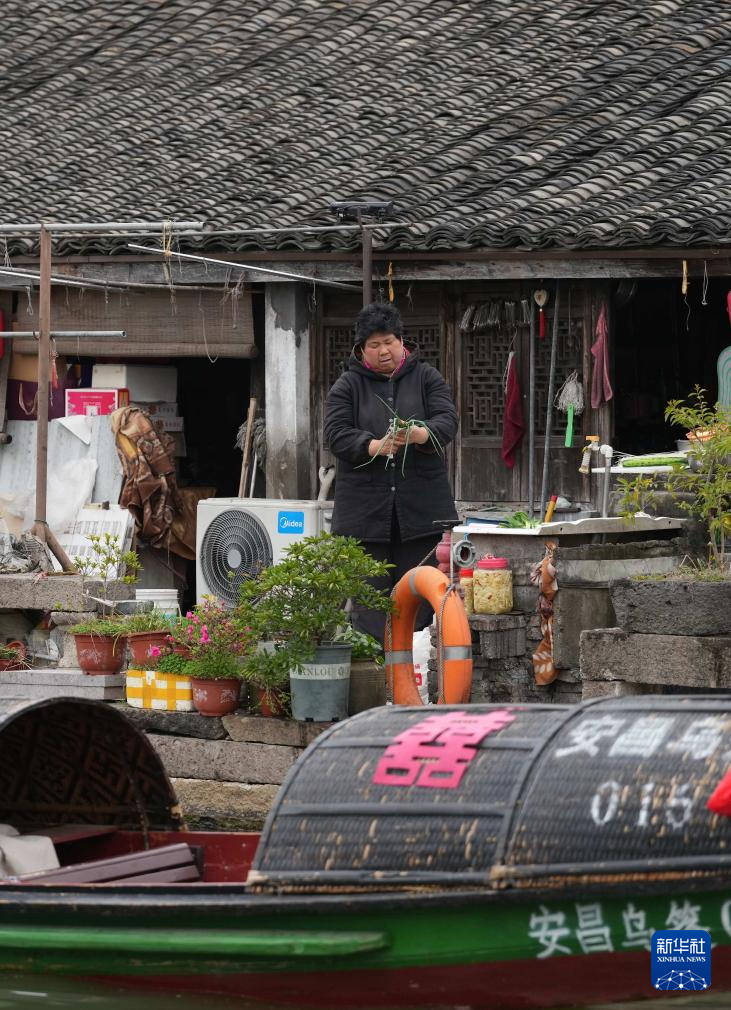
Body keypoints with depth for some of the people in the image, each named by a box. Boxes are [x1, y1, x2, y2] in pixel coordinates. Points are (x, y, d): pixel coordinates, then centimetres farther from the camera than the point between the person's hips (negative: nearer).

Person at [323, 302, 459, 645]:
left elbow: (447, 420, -3)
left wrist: (421, 434, -25)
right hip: (366, 510, 0)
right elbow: (336, 435, -4)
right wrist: (376, 446, -21)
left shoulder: (426, 378, 11)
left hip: (421, 508, 1)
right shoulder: (347, 386, 8)